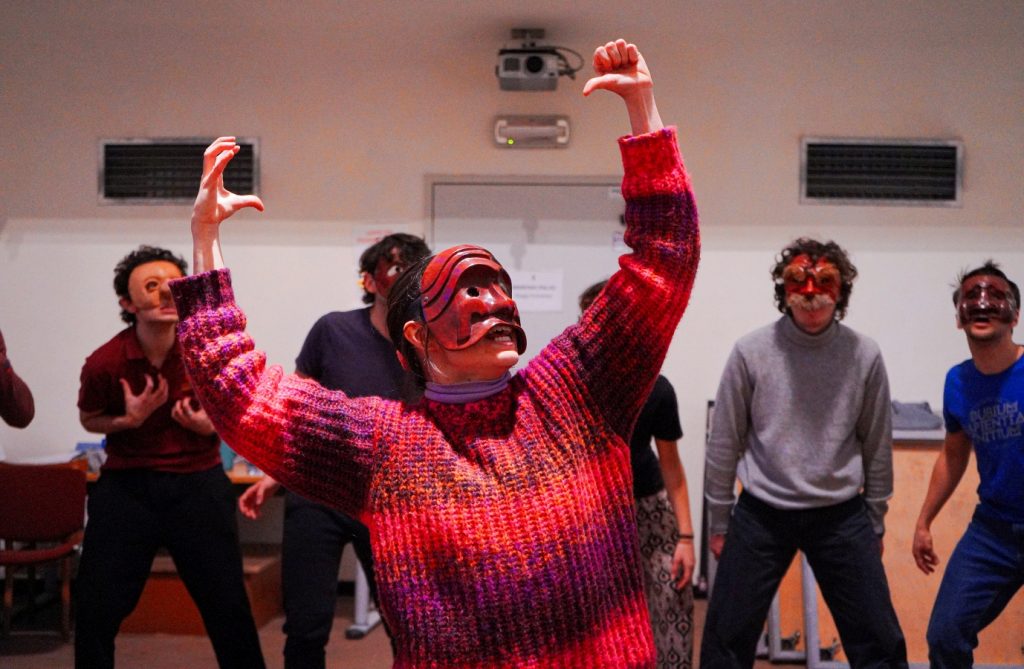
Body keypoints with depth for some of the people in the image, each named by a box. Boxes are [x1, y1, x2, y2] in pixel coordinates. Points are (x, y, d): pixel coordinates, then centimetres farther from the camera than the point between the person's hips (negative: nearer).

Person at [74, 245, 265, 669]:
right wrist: (127, 420, -12)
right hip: (125, 485, 0)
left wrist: (211, 425, -13)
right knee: (95, 608, 4)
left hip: (199, 483, 0)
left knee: (228, 606, 5)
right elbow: (89, 418, 8)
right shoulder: (104, 363, -11)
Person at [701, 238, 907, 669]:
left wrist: (874, 523, 8)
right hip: (761, 515, -1)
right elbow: (724, 444, -1)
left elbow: (877, 448, 5)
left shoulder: (864, 356, -4)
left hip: (840, 517, 1)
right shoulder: (750, 351, -8)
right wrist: (719, 522, 2)